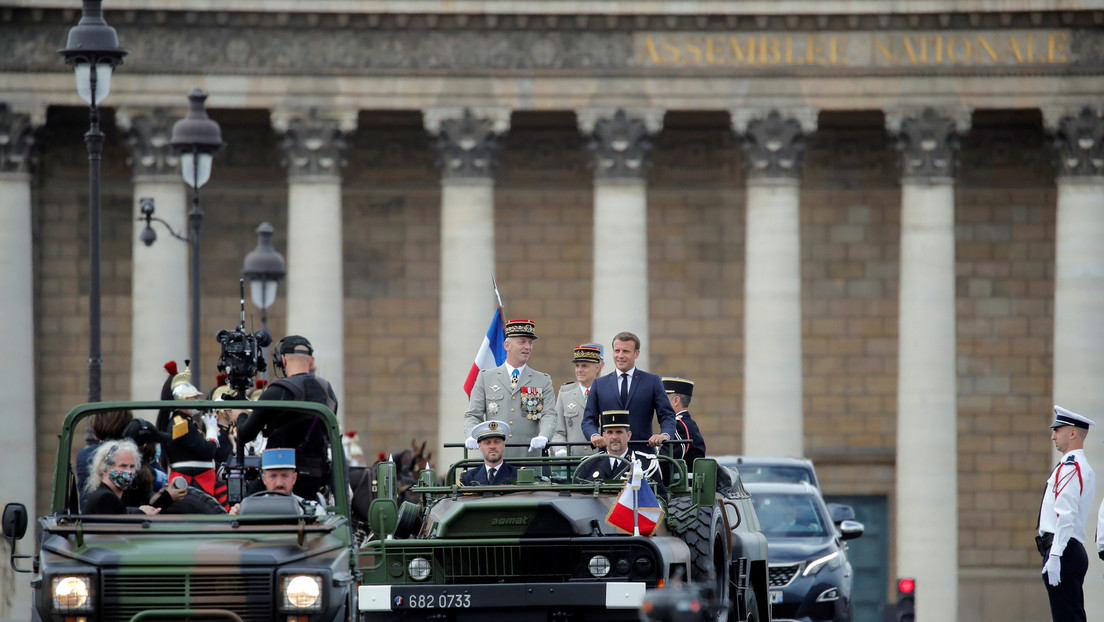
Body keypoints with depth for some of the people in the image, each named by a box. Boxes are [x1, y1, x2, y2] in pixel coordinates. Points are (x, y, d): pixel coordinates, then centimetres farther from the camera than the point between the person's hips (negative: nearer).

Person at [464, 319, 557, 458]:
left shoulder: (543, 381, 14)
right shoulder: (485, 378, 14)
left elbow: (549, 415, 3)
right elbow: (473, 415, 11)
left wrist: (543, 437, -19)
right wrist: (473, 436, -10)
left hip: (529, 457, 0)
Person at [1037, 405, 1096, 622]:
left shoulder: (1070, 468, -13)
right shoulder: (1083, 468, 20)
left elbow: (1066, 516, -21)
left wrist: (1055, 556, -24)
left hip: (1063, 552, -11)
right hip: (1075, 551, 11)